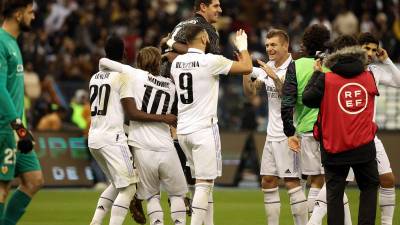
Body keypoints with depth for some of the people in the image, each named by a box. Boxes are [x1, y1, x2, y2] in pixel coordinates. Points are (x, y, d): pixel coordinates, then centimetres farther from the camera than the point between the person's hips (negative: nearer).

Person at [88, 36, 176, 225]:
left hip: (93, 138, 8)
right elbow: (132, 113, -13)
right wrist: (163, 118, -9)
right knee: (128, 188, -4)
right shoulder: (122, 77, -9)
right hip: (112, 137, -8)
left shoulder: (95, 78, 13)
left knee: (117, 185, 20)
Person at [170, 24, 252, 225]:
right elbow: (247, 67, -4)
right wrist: (242, 46, 13)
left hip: (183, 130, 7)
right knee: (204, 183, -7)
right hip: (204, 129, -7)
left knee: (204, 182, 16)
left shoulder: (177, 63, 8)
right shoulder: (211, 61, -12)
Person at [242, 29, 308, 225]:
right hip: (272, 134, 8)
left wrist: (275, 77, -29)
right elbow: (250, 93, 8)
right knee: (268, 182, 7)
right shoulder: (267, 68, 11)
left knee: (292, 182, -8)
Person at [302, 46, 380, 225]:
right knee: (369, 187, 15)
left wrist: (316, 73, 12)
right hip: (364, 148, 1)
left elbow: (307, 99, 0)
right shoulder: (369, 78, 1)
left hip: (334, 148, -1)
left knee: (334, 192, 6)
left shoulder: (326, 80, -7)